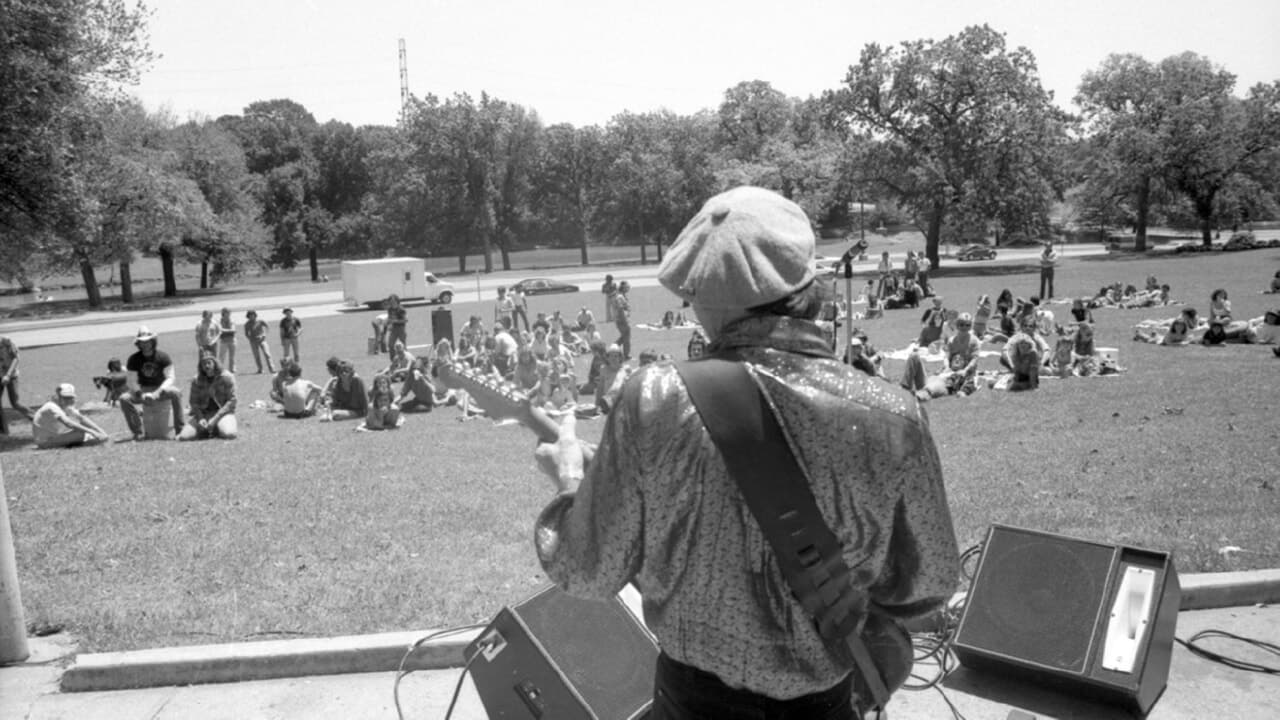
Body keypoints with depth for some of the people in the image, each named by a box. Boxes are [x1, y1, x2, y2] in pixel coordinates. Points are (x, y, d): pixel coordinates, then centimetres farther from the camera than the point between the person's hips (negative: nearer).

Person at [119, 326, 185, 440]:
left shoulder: (163, 357, -7)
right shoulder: (134, 359, -2)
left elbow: (170, 378, -13)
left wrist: (156, 393, -28)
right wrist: (142, 395, -21)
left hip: (161, 389, -2)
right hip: (143, 391, 2)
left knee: (176, 392, -35)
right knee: (124, 398, -25)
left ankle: (179, 430, -28)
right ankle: (137, 432, -11)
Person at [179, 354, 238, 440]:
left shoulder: (227, 377, -6)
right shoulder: (196, 380, 2)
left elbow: (231, 401, -8)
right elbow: (193, 402, 3)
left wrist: (215, 418, -16)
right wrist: (200, 418, -16)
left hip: (223, 412, -2)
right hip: (203, 413, 2)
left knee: (229, 435, -32)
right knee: (184, 436, -19)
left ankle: (217, 430, 4)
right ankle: (206, 430, 10)